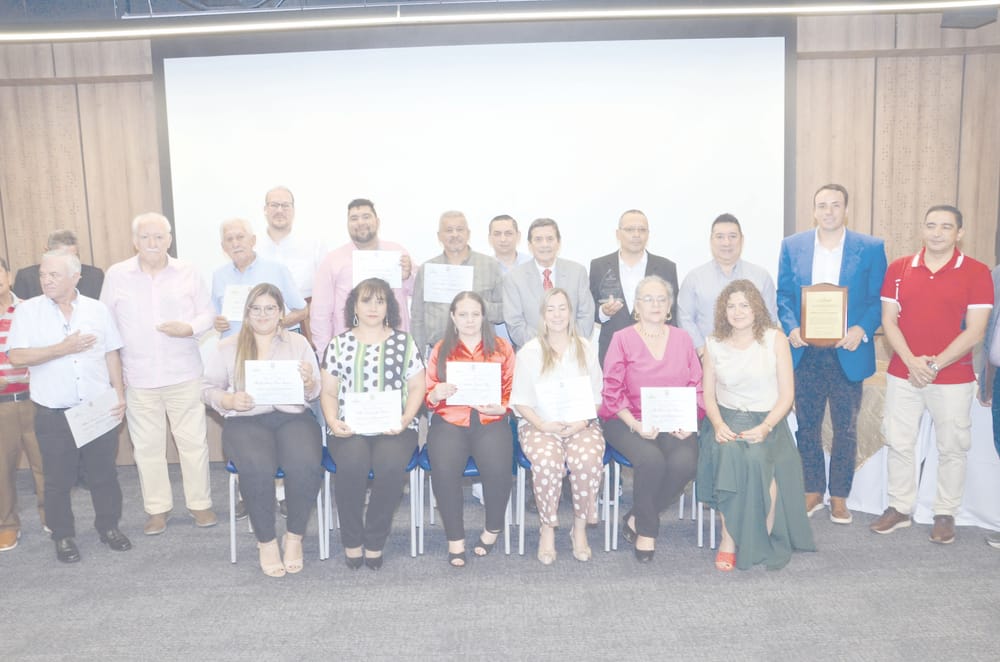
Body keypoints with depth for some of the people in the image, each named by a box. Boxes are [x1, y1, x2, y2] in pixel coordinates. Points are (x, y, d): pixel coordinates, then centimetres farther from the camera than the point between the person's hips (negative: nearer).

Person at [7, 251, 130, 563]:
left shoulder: (97, 309, 4)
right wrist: (63, 348, -16)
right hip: (53, 414, -1)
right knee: (58, 480, 9)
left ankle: (109, 527, 27)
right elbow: (16, 356, -10)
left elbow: (111, 355, 7)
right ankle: (63, 536, 25)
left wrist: (119, 395, 2)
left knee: (104, 474, 11)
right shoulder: (28, 311, -2)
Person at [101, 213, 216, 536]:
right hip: (138, 377, 1)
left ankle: (200, 503, 20)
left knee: (193, 441, 6)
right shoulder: (116, 275, 1)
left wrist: (189, 328, -17)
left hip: (184, 374, 0)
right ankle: (157, 508, 23)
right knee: (147, 446, 9)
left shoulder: (187, 272, 1)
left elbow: (208, 313, 5)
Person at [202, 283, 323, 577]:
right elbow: (208, 388, 9)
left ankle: (294, 536, -6)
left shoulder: (298, 343, 14)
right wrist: (229, 400, -12)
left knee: (306, 466, -31)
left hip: (293, 417, 1)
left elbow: (315, 393, 10)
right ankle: (266, 541, -9)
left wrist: (308, 382, -13)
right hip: (246, 421, 0)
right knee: (257, 469, -33)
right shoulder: (227, 347, 13)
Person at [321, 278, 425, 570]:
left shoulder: (404, 341, 12)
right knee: (352, 463, -32)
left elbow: (417, 387, 10)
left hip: (394, 427, 0)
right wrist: (333, 421, -7)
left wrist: (404, 420, -7)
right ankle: (351, 540, -10)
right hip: (350, 427, 0)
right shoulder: (339, 343, 13)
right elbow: (328, 392, 12)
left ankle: (375, 541, -10)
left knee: (390, 464, -32)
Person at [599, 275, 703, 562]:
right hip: (630, 422, -3)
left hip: (675, 424, 3)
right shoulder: (622, 339, 5)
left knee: (685, 462, -27)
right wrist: (636, 425, -16)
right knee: (652, 460, -31)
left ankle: (636, 518, -4)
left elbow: (697, 388, 10)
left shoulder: (682, 338, 15)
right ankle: (647, 529, -4)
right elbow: (612, 391, -2)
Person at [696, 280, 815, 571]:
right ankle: (729, 538, -22)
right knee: (727, 454, -32)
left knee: (755, 457, -33)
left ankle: (765, 541, -13)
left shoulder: (775, 340, 0)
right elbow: (708, 394, 7)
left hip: (766, 421, -1)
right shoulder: (713, 344, 6)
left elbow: (787, 394, -3)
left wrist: (766, 427, -17)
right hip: (726, 419, 1)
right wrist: (718, 424, -12)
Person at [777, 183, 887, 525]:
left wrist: (861, 330, -16)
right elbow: (784, 295, 6)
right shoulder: (792, 246, 5)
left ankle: (839, 497, 22)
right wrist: (791, 328, -11)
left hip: (848, 351, -1)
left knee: (845, 428, 8)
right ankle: (812, 492, 24)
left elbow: (878, 299, 0)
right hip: (805, 351, 2)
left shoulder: (870, 248, 0)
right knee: (806, 425, 10)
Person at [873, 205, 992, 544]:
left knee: (952, 448, 8)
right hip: (903, 374, 3)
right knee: (899, 443, 9)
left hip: (953, 378, -2)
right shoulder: (898, 268, 3)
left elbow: (974, 332, -9)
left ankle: (945, 514, 23)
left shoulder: (976, 273, -5)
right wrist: (911, 362, -12)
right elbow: (888, 320, 1)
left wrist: (935, 365, -14)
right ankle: (899, 508, 23)